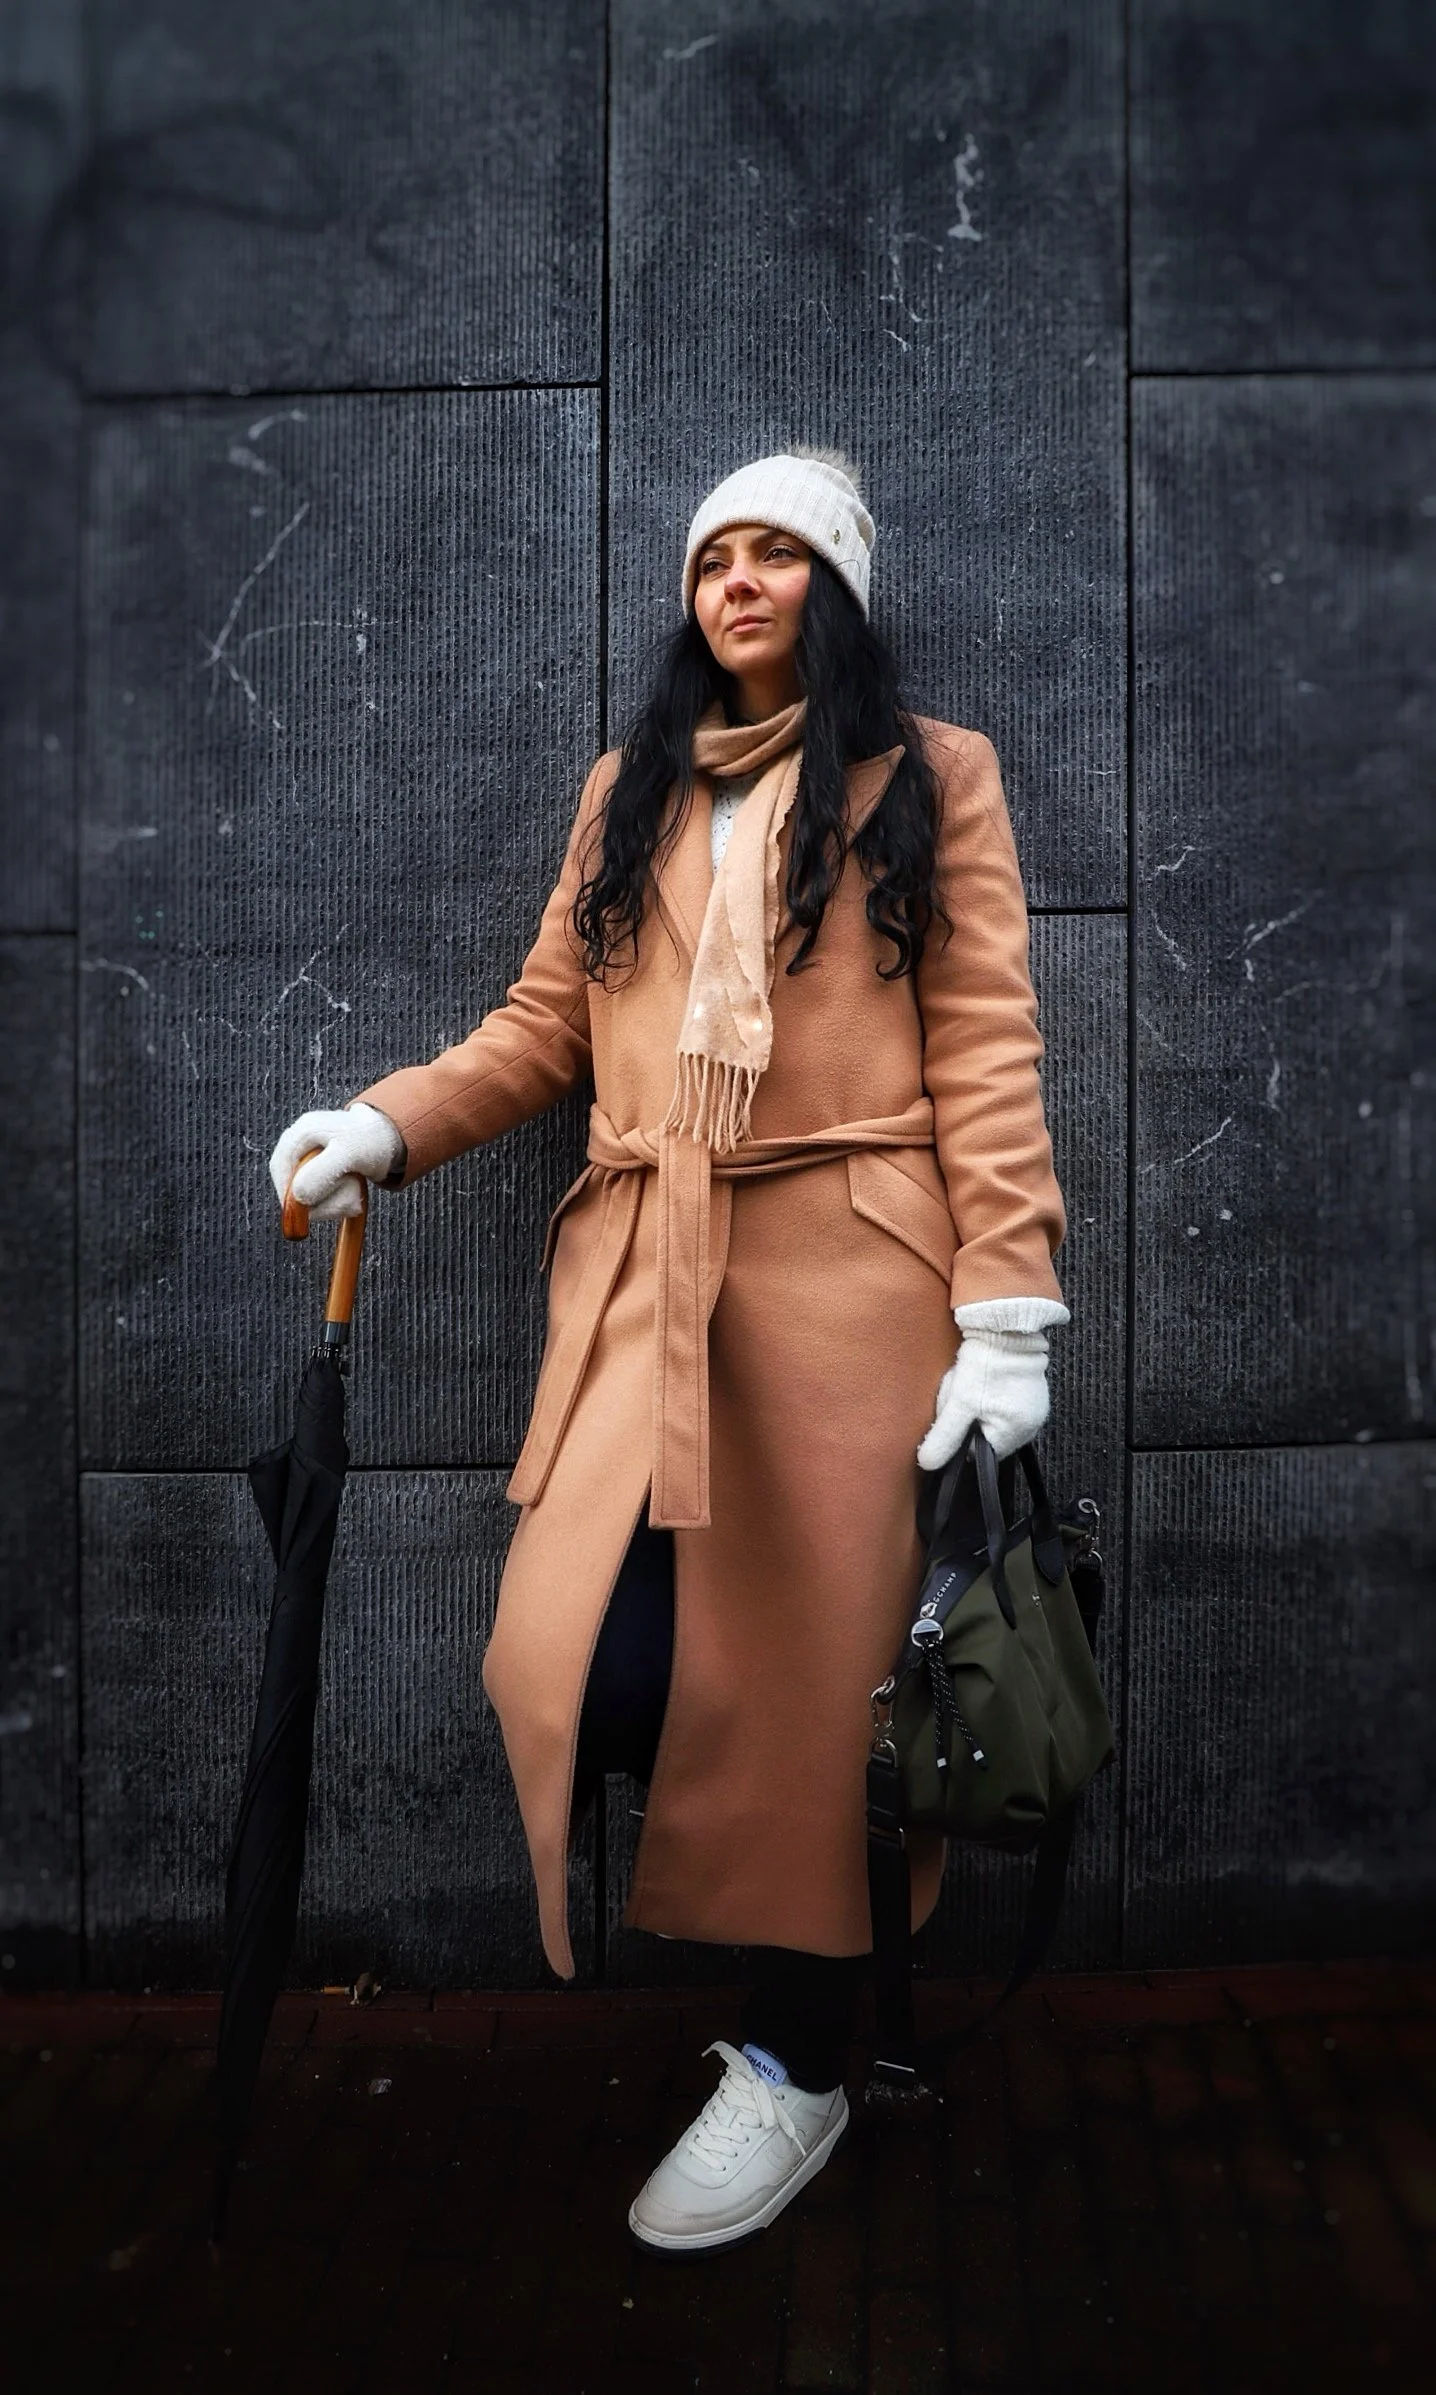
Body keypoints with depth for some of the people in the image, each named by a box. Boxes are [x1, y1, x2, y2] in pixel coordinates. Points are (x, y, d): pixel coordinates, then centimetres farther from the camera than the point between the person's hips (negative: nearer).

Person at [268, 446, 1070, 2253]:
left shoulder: (934, 777, 8)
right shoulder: (629, 789, 20)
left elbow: (984, 1052, 0)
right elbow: (546, 1024, 16)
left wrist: (1006, 1315, -8)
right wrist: (388, 1124, 0)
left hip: (850, 1273, -2)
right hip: (641, 1270, 3)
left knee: (815, 1674, 3)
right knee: (584, 1664, -9)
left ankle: (797, 2062, 24)